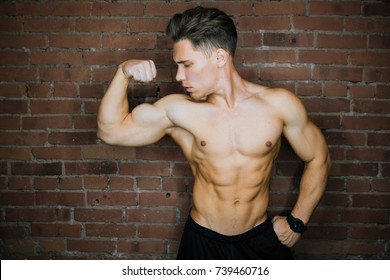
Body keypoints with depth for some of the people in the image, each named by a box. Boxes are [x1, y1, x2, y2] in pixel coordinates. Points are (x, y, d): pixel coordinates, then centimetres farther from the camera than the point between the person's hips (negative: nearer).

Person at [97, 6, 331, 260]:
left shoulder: (278, 104, -11)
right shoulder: (179, 110, -10)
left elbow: (319, 159, 0)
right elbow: (111, 131, -6)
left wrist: (297, 222, 0)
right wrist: (123, 75, -18)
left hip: (261, 239, 0)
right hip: (203, 242, 1)